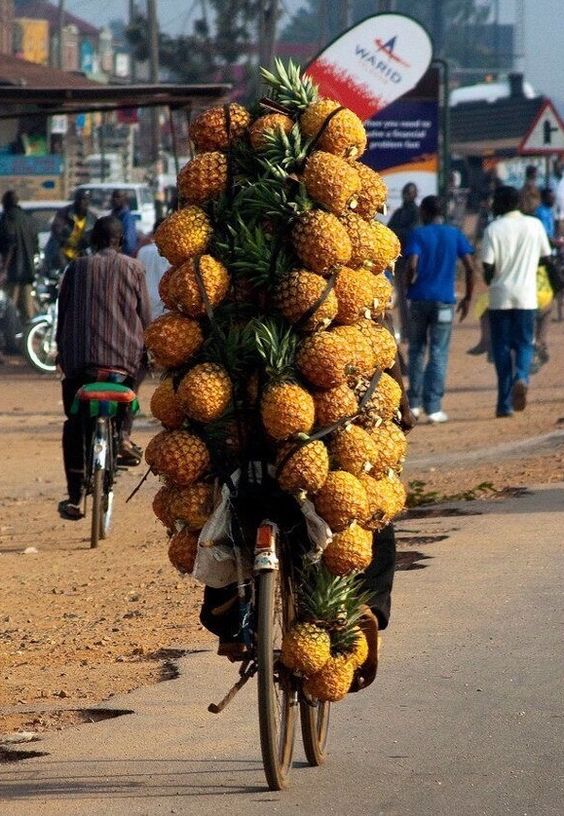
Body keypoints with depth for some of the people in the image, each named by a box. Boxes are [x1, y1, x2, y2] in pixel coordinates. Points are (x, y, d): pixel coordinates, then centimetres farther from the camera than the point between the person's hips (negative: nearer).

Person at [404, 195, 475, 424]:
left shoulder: (418, 234, -2)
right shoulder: (455, 234, 5)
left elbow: (412, 266, -15)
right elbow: (470, 268, 0)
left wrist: (408, 287, 2)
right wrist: (467, 298, 9)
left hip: (419, 299, -1)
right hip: (444, 300, 1)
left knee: (416, 349, 14)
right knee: (438, 354, 2)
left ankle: (414, 403, 15)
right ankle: (433, 407, -4)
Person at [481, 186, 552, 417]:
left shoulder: (493, 229, -6)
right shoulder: (534, 225, 2)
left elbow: (487, 266, -11)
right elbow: (547, 258, 7)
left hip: (500, 296, -2)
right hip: (526, 297, 2)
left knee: (502, 347, 6)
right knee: (524, 343, 11)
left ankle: (505, 403, 3)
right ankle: (521, 377, -21)